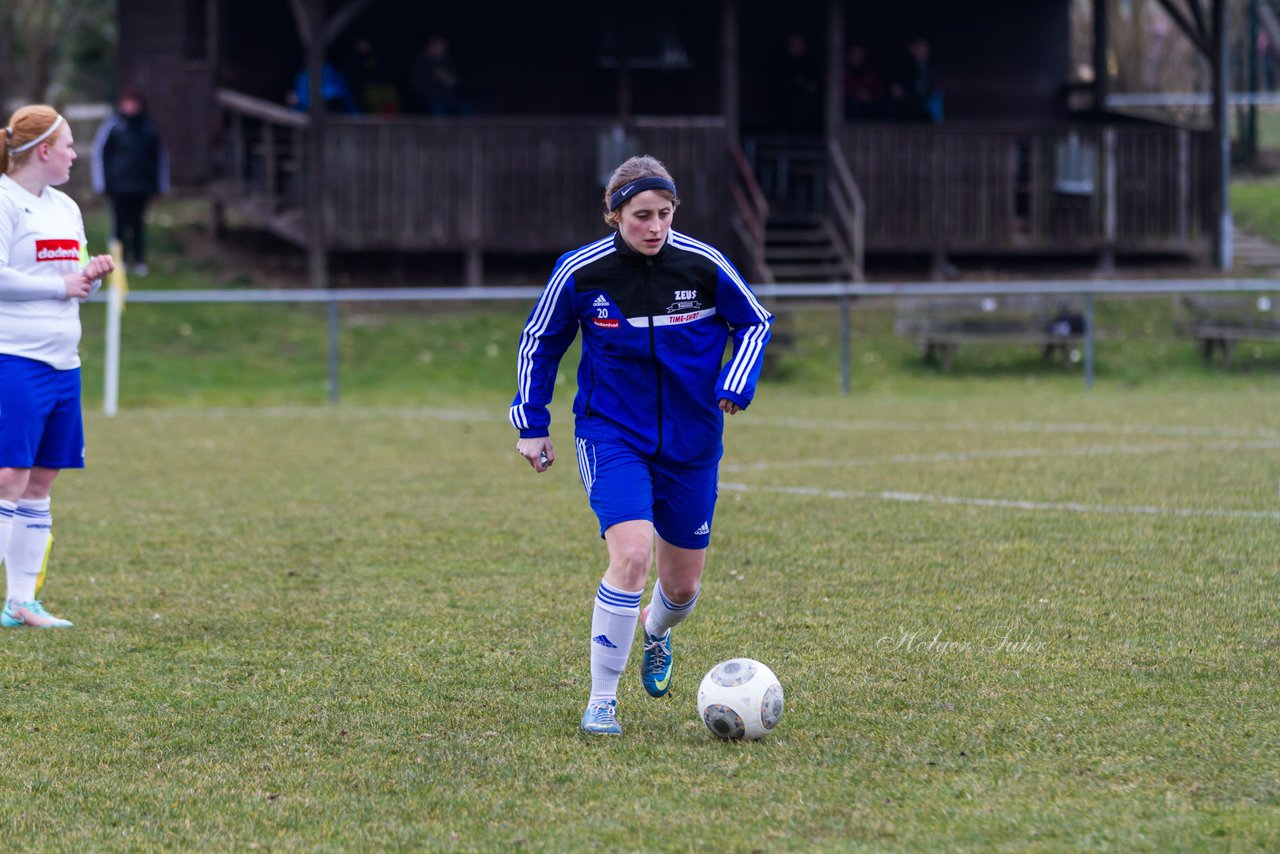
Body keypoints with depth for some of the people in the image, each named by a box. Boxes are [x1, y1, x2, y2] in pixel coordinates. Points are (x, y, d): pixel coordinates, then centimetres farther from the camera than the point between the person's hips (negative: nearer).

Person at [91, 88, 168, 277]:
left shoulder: (148, 126, 7)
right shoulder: (113, 125, -2)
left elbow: (160, 155, 16)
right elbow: (98, 153, 2)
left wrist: (162, 183, 13)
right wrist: (100, 183, -2)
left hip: (142, 186, 2)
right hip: (118, 186, -2)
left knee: (138, 224, 4)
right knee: (120, 223, 0)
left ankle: (140, 261, 10)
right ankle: (120, 260, 8)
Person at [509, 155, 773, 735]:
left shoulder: (704, 266, -10)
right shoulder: (579, 272, -11)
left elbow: (754, 322, 7)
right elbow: (539, 342, 6)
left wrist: (736, 384, -9)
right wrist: (532, 423, 3)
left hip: (690, 442, 2)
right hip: (611, 436, -2)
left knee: (683, 584, 10)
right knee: (632, 554, -25)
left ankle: (656, 632, 49)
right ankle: (601, 699, -13)